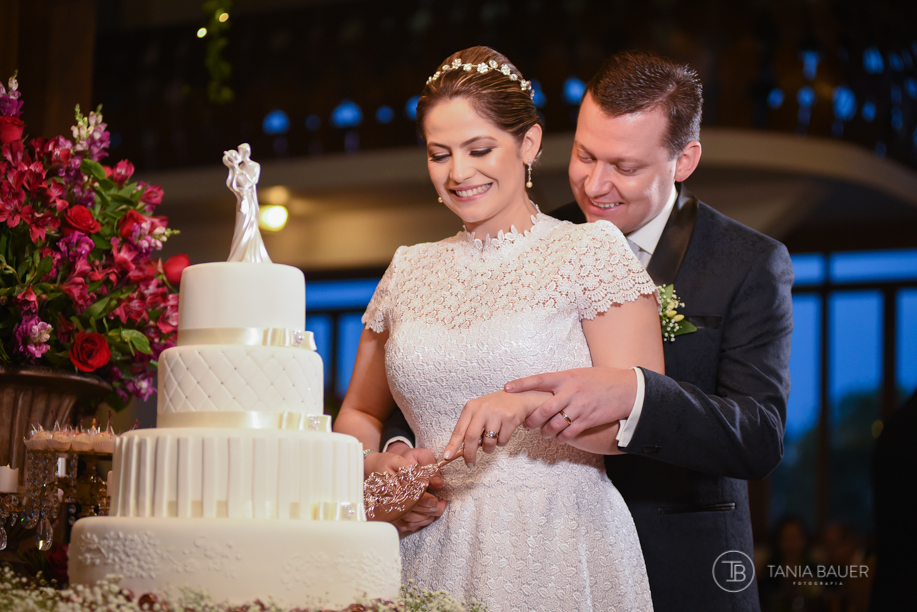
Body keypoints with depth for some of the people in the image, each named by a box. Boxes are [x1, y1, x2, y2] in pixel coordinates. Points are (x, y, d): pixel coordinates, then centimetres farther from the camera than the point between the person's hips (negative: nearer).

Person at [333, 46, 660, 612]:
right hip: (432, 554, 4)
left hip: (557, 558, -4)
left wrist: (530, 404, -26)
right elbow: (359, 413, 20)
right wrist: (374, 466, -2)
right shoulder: (410, 270, 11)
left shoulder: (591, 250, -2)